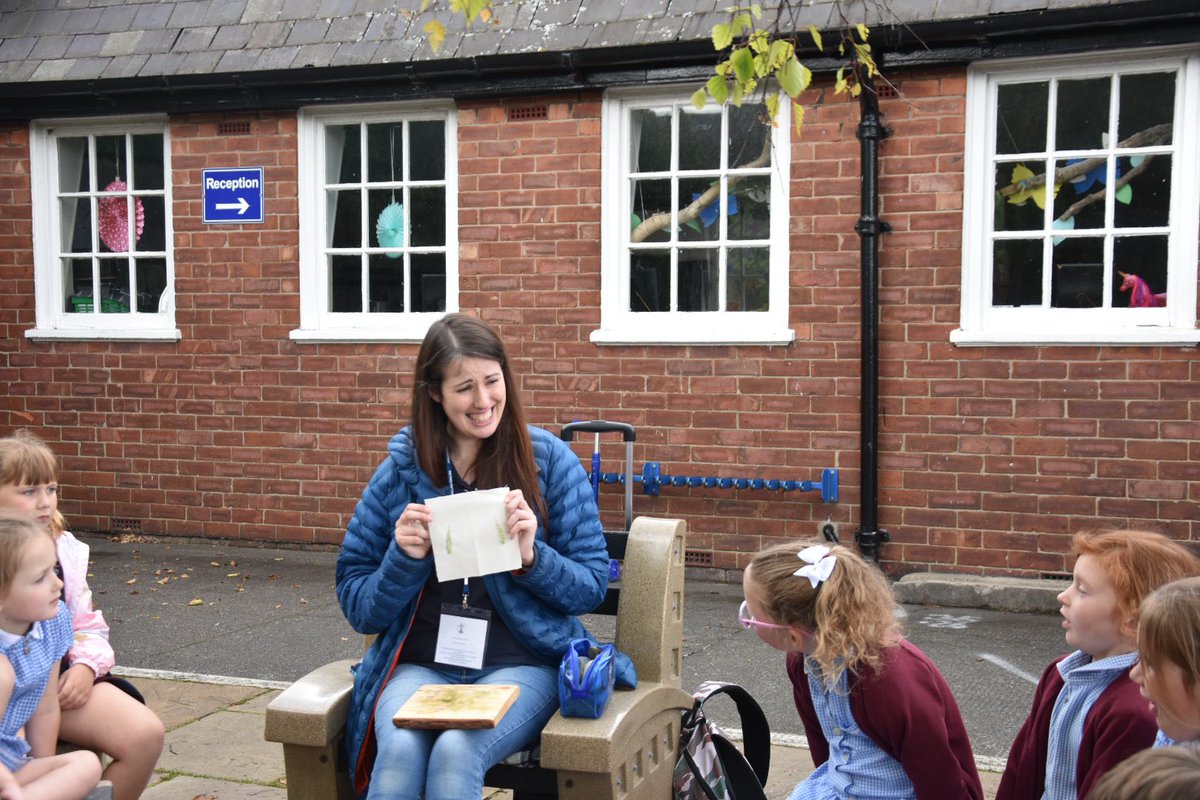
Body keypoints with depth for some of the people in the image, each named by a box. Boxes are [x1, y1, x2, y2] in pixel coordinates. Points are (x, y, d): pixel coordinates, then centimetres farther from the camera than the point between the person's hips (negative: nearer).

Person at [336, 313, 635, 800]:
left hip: (521, 664, -1)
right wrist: (404, 558, -11)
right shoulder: (400, 470, 7)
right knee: (400, 750, -30)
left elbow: (592, 587, 4)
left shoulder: (552, 462, 3)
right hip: (421, 665, 2)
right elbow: (357, 606, 8)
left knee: (455, 752, -30)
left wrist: (532, 558, -14)